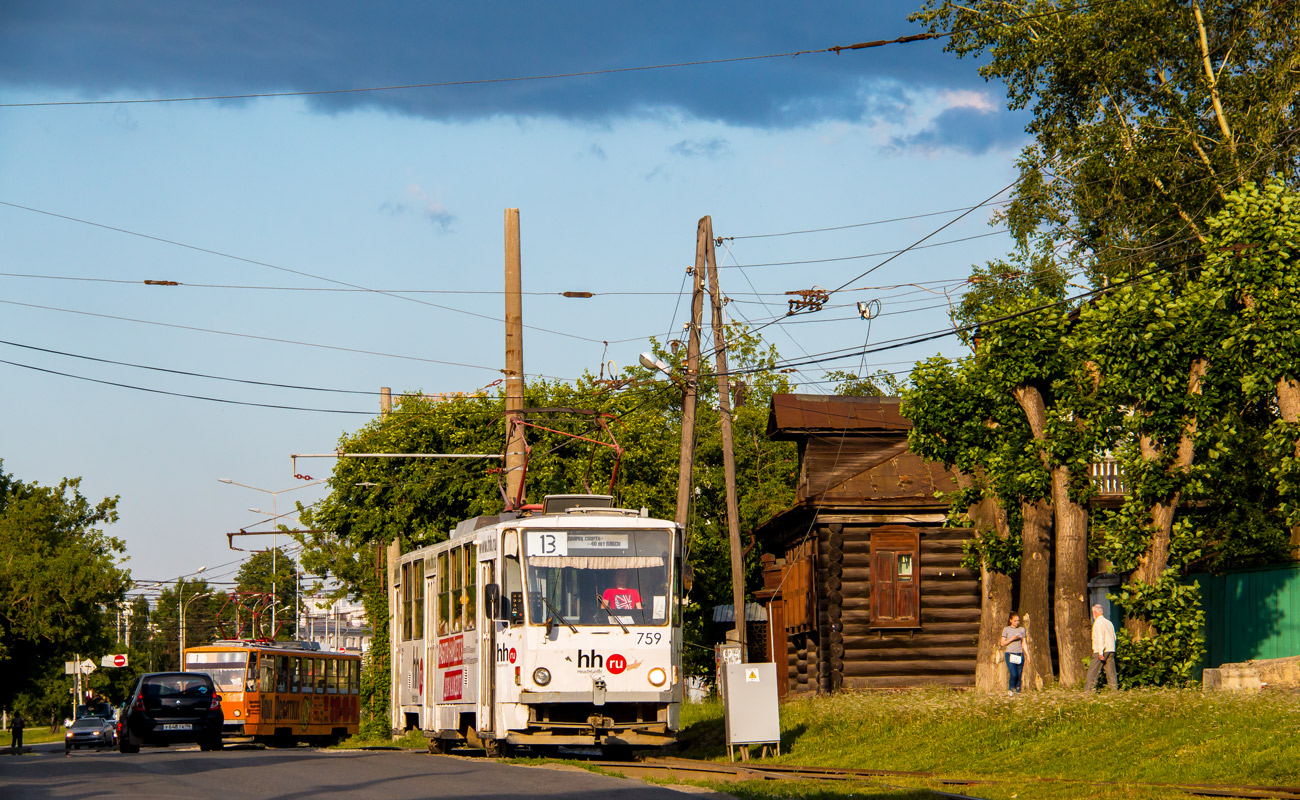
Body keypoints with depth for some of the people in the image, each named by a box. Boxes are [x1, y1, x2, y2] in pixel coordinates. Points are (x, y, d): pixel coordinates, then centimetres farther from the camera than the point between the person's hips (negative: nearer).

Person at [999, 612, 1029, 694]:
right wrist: (1012, 639, -11)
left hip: (1020, 655, 3)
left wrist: (1028, 655, 7)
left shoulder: (1022, 630, 12)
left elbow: (1024, 644, 14)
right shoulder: (1006, 629, 3)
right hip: (1010, 654, -3)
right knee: (1013, 674, -16)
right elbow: (1002, 643, 1)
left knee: (1019, 675, -2)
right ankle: (1010, 690, 5)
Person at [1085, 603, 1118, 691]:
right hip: (1111, 650, 7)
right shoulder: (1109, 622, 16)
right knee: (1111, 672, 6)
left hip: (1100, 651, -7)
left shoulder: (1097, 623, -7)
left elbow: (1100, 638, -16)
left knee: (1092, 672, -4)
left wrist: (1100, 652, -19)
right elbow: (1114, 637, 18)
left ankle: (1087, 690, -6)